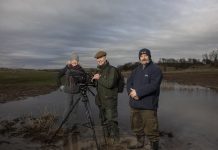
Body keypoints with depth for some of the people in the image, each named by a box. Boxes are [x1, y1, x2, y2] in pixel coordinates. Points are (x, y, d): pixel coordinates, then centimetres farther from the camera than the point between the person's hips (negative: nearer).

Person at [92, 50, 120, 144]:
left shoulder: (112, 70, -12)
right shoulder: (99, 70, 12)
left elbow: (110, 84, -25)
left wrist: (99, 78, -18)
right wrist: (94, 79, 1)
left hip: (110, 101, -7)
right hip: (101, 101, 7)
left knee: (111, 120, -1)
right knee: (104, 121, 16)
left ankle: (115, 138, 17)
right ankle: (107, 137, 32)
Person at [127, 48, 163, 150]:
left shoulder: (155, 69, -7)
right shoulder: (136, 70, 14)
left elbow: (153, 86, -19)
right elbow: (129, 83, 7)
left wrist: (138, 92, -20)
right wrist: (132, 92, -13)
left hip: (148, 106, -7)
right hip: (135, 104, 7)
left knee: (150, 129, -2)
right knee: (137, 126, 21)